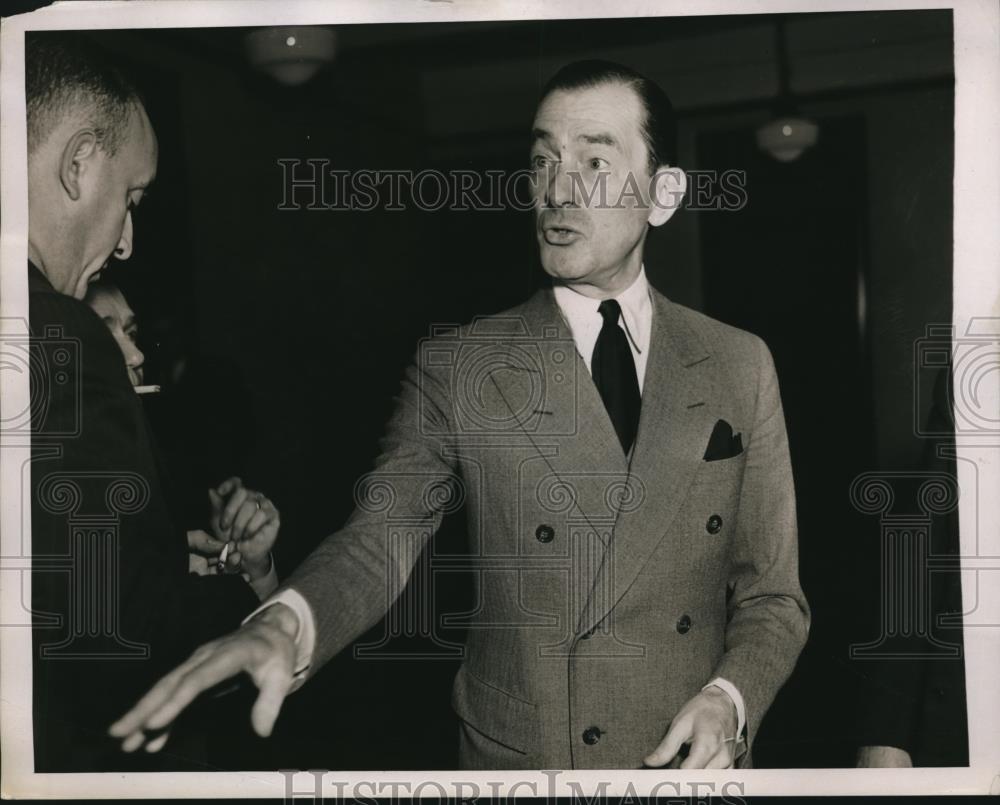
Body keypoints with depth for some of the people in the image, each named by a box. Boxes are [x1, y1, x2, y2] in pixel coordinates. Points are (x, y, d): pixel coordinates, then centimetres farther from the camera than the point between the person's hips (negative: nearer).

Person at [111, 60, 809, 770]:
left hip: (692, 762, 1)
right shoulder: (457, 367, -5)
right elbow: (379, 537, -14)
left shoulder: (741, 366, -2)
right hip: (517, 759, -1)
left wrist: (728, 702, -18)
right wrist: (284, 626, -34)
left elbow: (773, 592, 1)